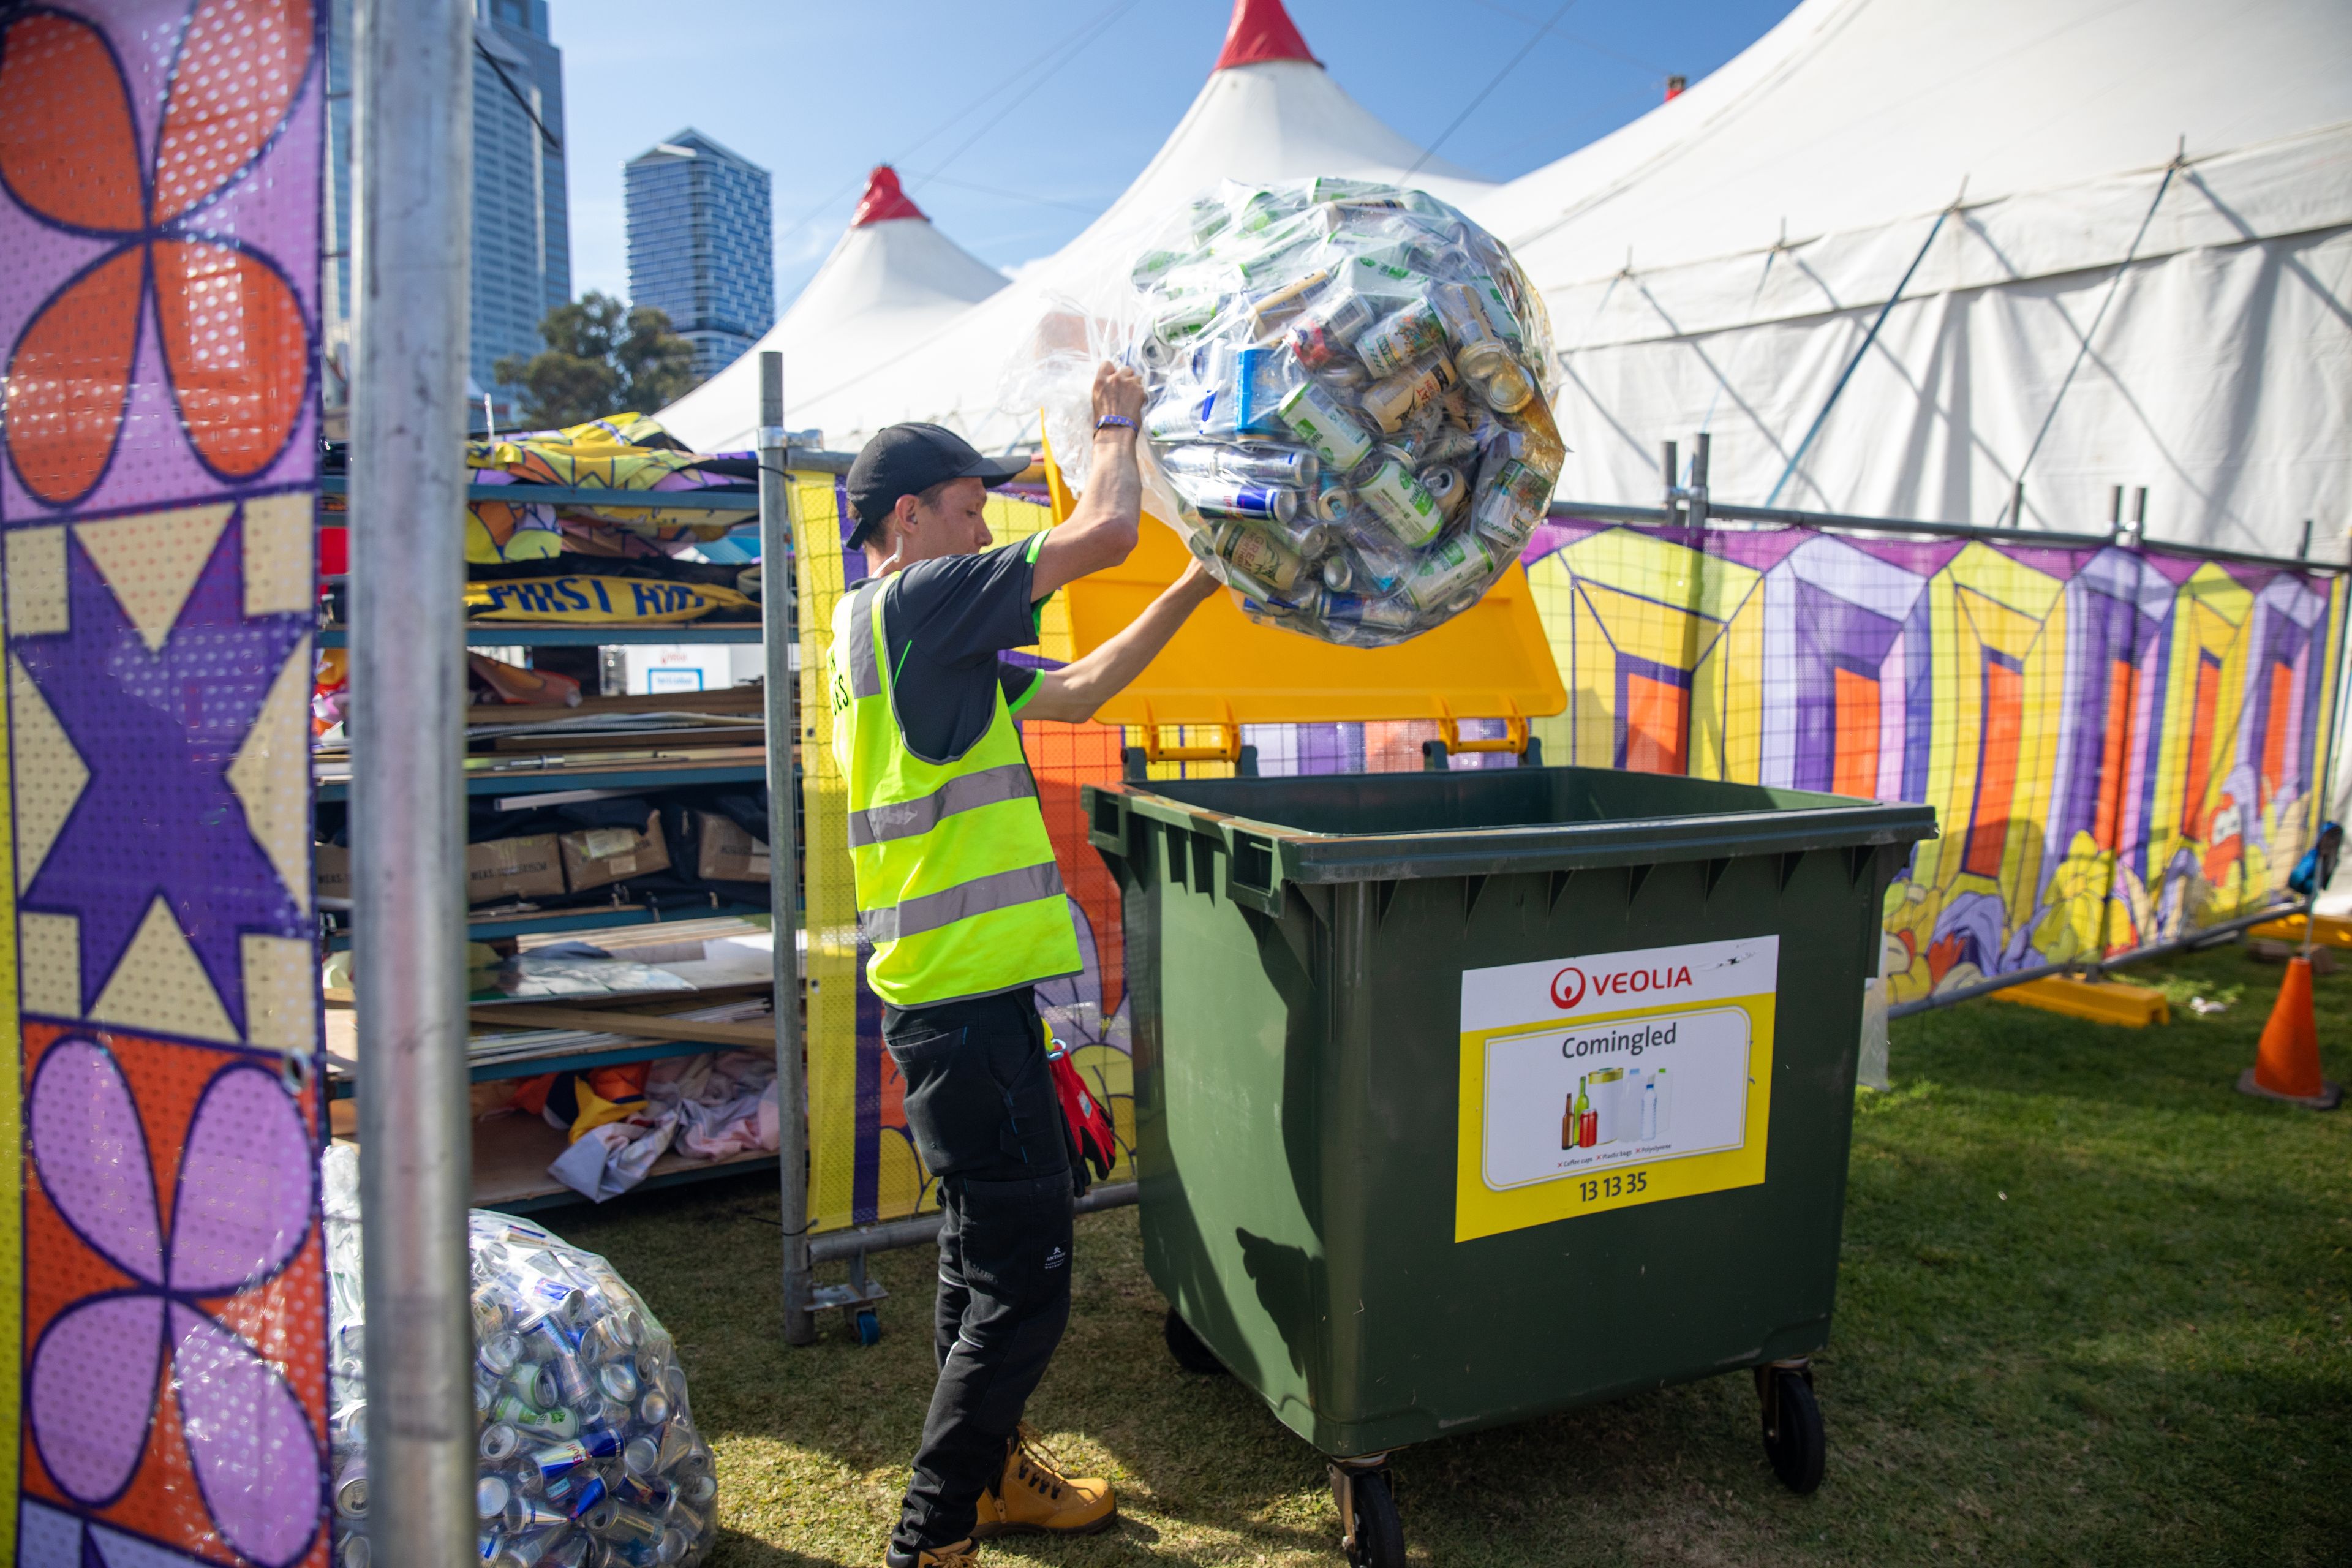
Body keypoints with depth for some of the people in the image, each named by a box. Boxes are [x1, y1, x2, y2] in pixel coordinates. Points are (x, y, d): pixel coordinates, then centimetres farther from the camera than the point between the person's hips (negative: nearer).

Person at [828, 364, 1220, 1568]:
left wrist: (1196, 588, 19)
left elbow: (1074, 692, 20)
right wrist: (1117, 421, 4)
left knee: (987, 1248, 22)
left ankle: (986, 1469, 39)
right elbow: (1104, 532, -16)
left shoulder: (921, 644, 17)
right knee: (1020, 1279, -2)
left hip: (957, 994, 11)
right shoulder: (908, 603, -14)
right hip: (962, 1004, -11)